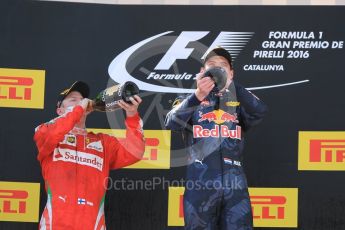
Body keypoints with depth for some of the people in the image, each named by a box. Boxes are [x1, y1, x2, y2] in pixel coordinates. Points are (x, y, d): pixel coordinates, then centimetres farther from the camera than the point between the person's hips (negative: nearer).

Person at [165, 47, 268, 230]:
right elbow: (172, 123, -8)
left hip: (234, 183, 1)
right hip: (200, 183, -1)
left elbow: (259, 112, -6)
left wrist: (231, 85, -18)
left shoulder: (238, 102, 16)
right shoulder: (189, 101, 13)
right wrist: (198, 95, -23)